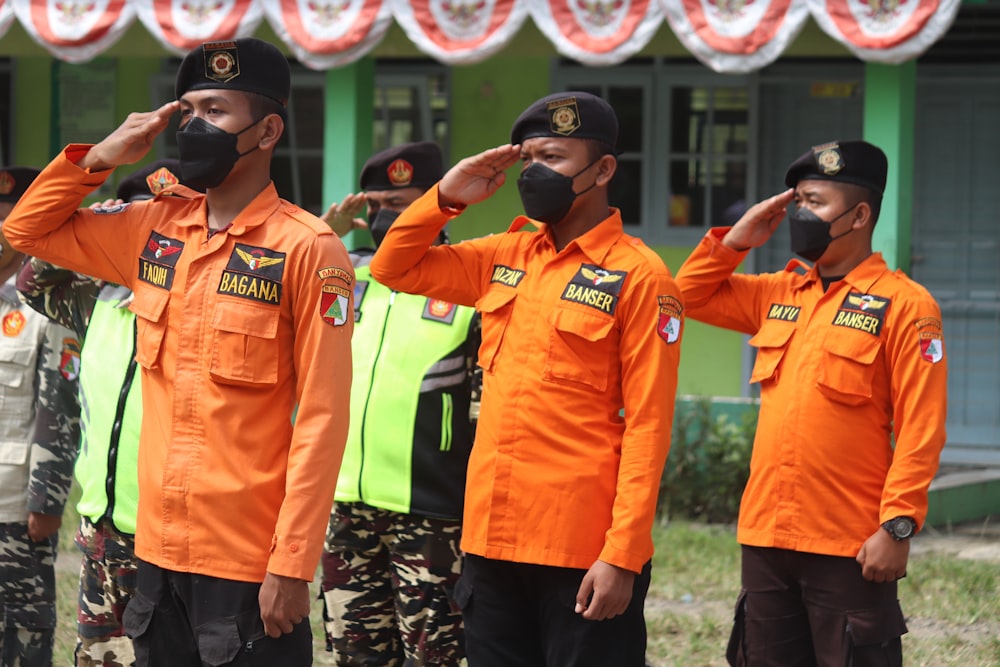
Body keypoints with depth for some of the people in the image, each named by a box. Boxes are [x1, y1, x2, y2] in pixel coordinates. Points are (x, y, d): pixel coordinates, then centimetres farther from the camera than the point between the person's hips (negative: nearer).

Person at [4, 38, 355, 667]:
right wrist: (100, 157, 5)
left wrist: (292, 568, -17)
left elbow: (321, 421, -13)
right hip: (158, 550, 6)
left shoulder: (308, 249, -10)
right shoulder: (155, 230, 9)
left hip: (249, 566, -6)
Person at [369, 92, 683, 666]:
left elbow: (647, 428, -12)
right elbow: (394, 268, 19)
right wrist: (446, 197, 4)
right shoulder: (506, 257, 11)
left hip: (582, 554, -6)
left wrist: (622, 558, -18)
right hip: (491, 539, 6)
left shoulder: (638, 276, -8)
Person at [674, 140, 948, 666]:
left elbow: (920, 430, -12)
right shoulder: (780, 294, 13)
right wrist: (738, 239, 6)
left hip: (851, 548, -7)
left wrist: (897, 526, -18)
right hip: (765, 538, 7)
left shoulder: (902, 305, -8)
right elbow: (692, 295, 22)